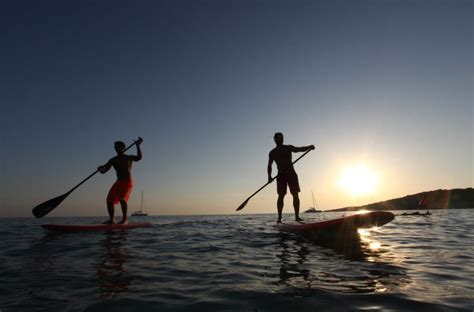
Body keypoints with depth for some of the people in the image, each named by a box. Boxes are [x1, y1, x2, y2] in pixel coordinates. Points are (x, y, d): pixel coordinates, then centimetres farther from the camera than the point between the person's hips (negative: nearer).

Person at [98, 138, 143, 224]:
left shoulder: (129, 158, 1)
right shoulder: (113, 160, 12)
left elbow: (139, 158, -21)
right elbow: (103, 171, 6)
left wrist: (138, 146, -31)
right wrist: (101, 169, -18)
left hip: (127, 182, -5)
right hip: (118, 182, 6)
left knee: (122, 198, -23)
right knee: (109, 200, -1)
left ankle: (125, 219, -14)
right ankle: (112, 220, 12)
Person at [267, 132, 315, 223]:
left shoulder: (288, 148, 9)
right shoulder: (272, 153, 11)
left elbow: (299, 149, -6)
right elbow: (269, 166, 12)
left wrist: (309, 147, -26)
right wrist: (269, 177, -2)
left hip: (291, 174, 0)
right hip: (281, 175, 0)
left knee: (295, 195, -5)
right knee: (281, 196, -6)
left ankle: (297, 216, -1)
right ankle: (279, 217, -4)